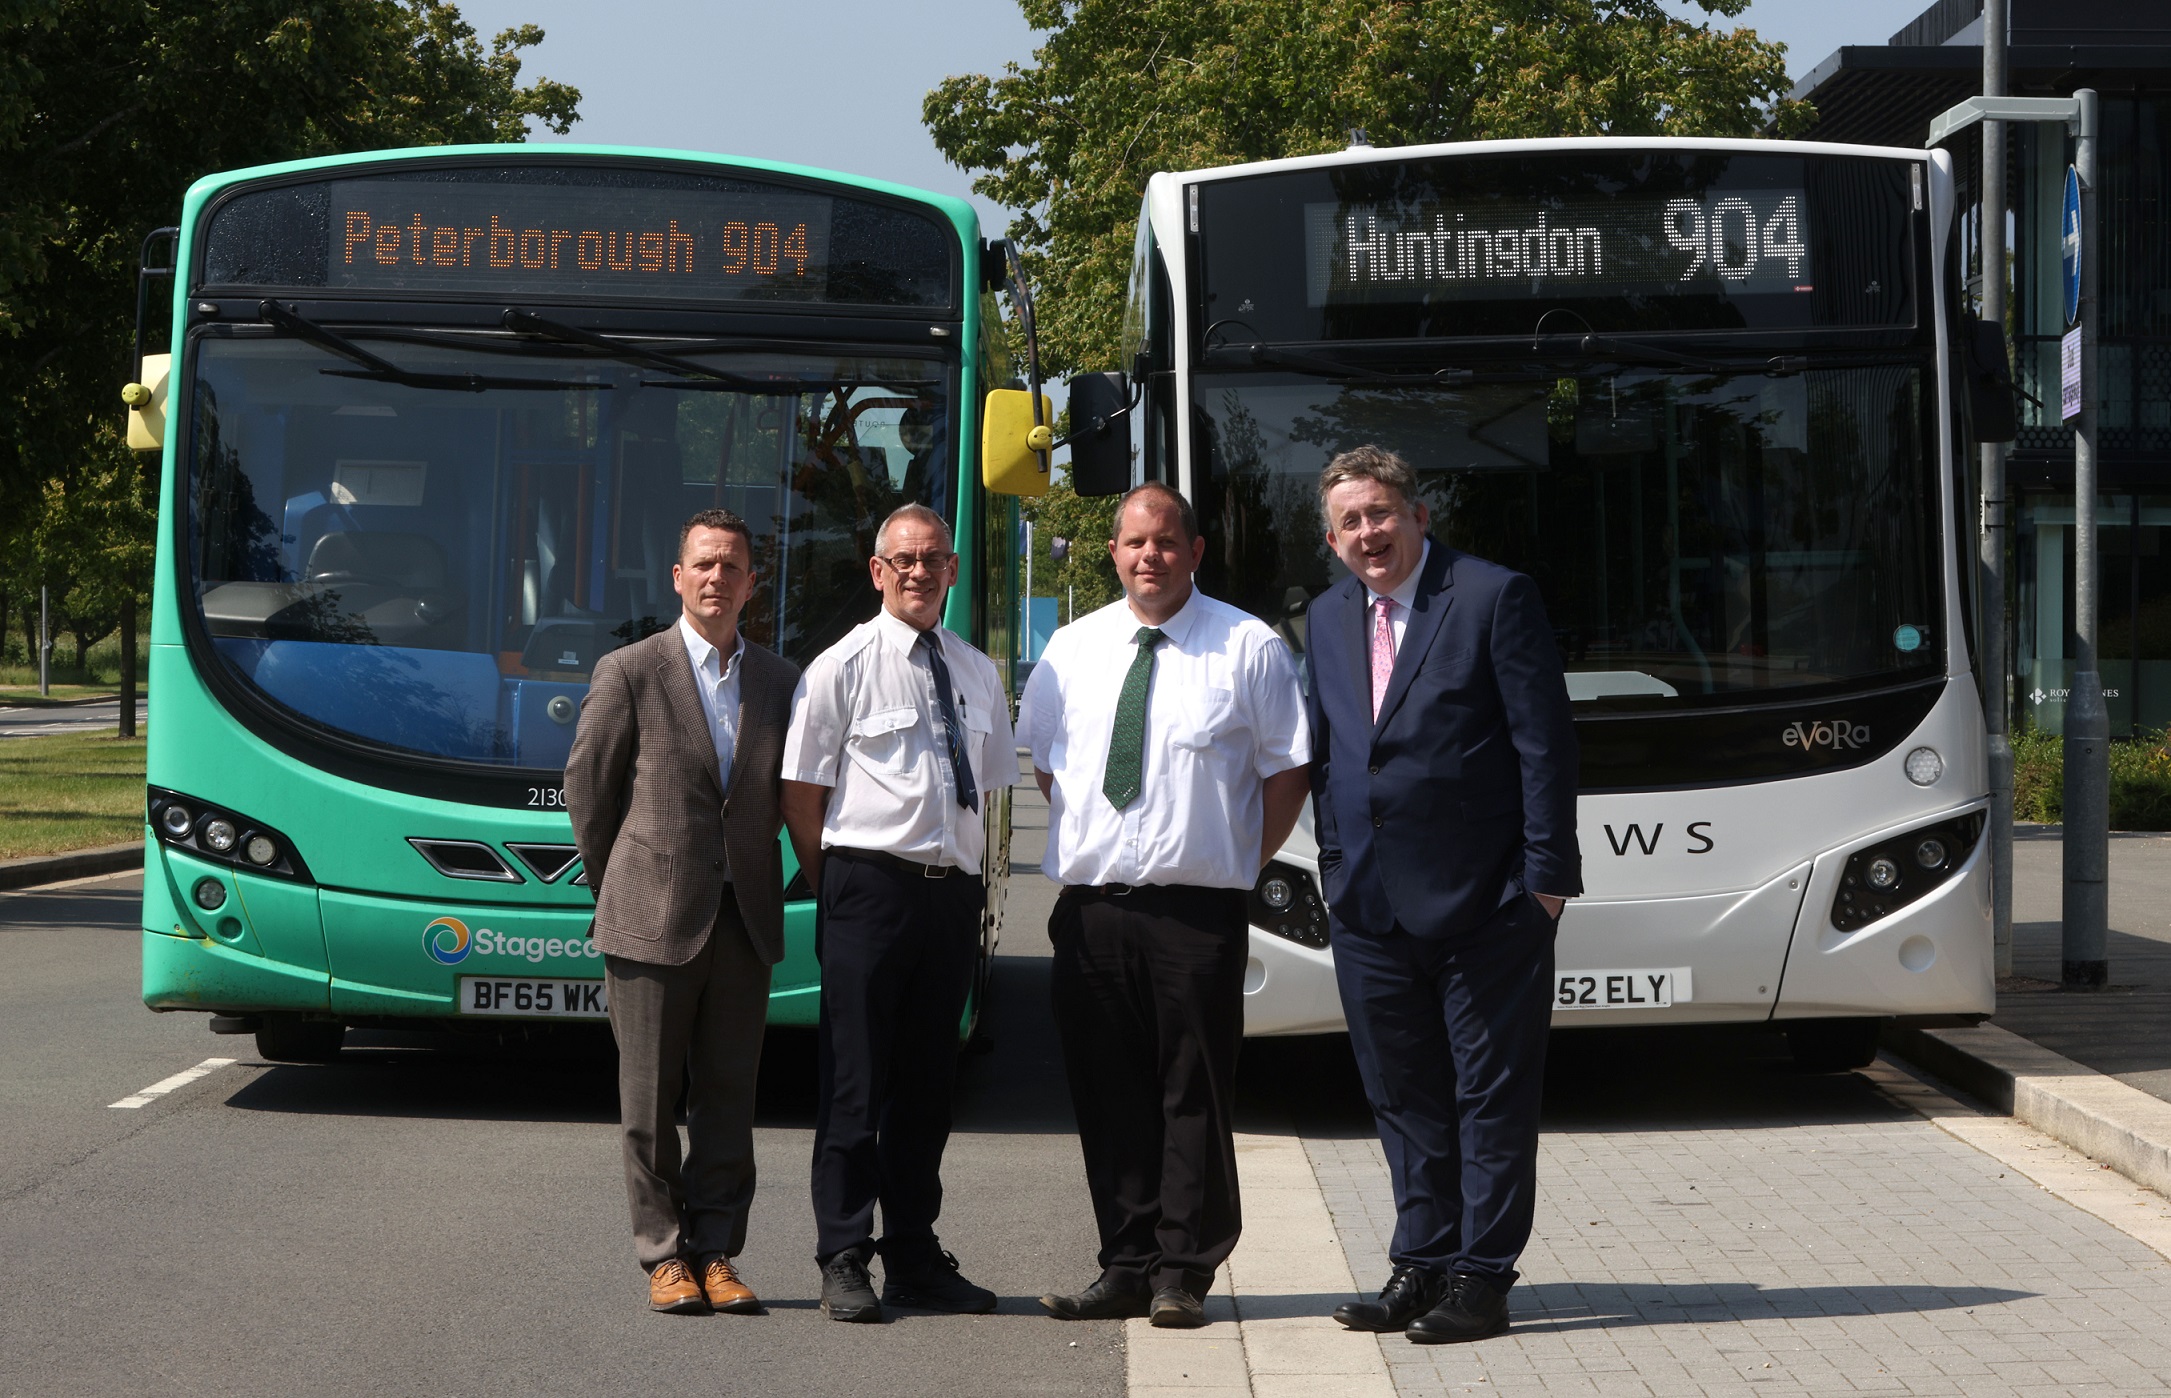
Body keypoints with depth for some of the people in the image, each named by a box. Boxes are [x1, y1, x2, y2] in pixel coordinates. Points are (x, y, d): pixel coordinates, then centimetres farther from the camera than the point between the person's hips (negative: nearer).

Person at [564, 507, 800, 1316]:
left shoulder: (779, 682, 10)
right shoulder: (630, 673, -1)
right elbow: (586, 784, 4)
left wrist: (760, 889, 12)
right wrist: (617, 887, 9)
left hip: (745, 923, 3)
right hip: (653, 921, -3)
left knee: (729, 1098, 6)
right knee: (651, 1100, 2)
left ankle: (715, 1253, 13)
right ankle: (665, 1256, 10)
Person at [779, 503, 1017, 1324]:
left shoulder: (977, 674, 15)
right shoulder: (843, 667, -2)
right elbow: (801, 793, -2)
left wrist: (975, 886, 12)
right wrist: (838, 891, -3)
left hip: (954, 894, 5)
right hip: (871, 890, -5)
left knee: (927, 1081, 11)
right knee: (855, 1080, -4)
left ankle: (915, 1260, 18)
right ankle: (844, 1263, 1)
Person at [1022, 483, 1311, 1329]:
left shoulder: (1248, 648, 2)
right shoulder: (1071, 649, 12)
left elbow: (1286, 770, 5)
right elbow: (1045, 765, 23)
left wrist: (1243, 863, 2)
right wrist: (1092, 848, 14)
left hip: (1197, 910, -3)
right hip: (1089, 908, 3)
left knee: (1194, 1095, -1)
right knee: (1107, 1094, 5)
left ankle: (1183, 1274, 6)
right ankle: (1126, 1268, 13)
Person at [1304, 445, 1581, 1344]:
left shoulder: (1494, 598, -6)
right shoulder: (1328, 619, 14)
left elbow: (1546, 743, -8)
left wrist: (1545, 872, -12)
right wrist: (1336, 865, 10)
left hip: (1485, 900, -6)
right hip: (1371, 901, 6)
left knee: (1492, 1095, 1)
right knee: (1404, 1098, 12)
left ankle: (1480, 1280, 6)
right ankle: (1422, 1266, 21)